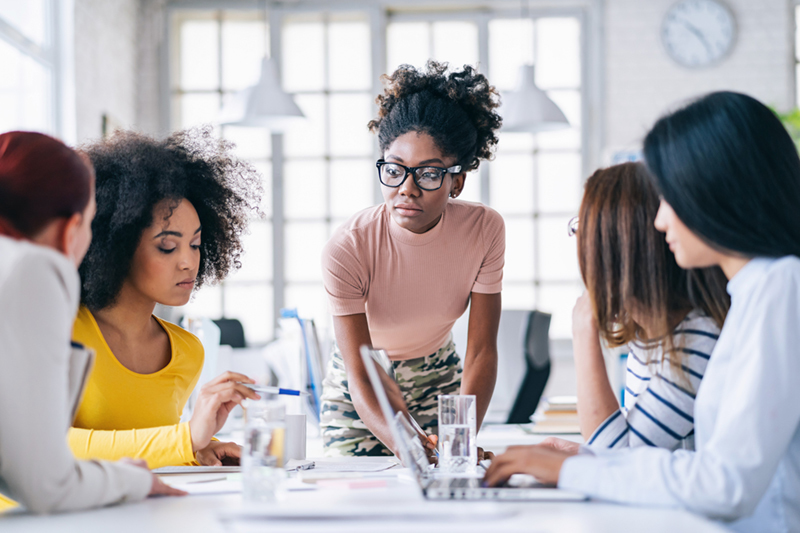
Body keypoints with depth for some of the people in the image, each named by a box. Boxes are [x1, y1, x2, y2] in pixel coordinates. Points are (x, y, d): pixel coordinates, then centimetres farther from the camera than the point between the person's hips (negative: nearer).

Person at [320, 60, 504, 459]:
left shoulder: (485, 231, -21)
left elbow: (481, 351, -16)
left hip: (439, 379, 2)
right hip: (359, 396, -2)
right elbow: (361, 378, -30)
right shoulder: (346, 250, -30)